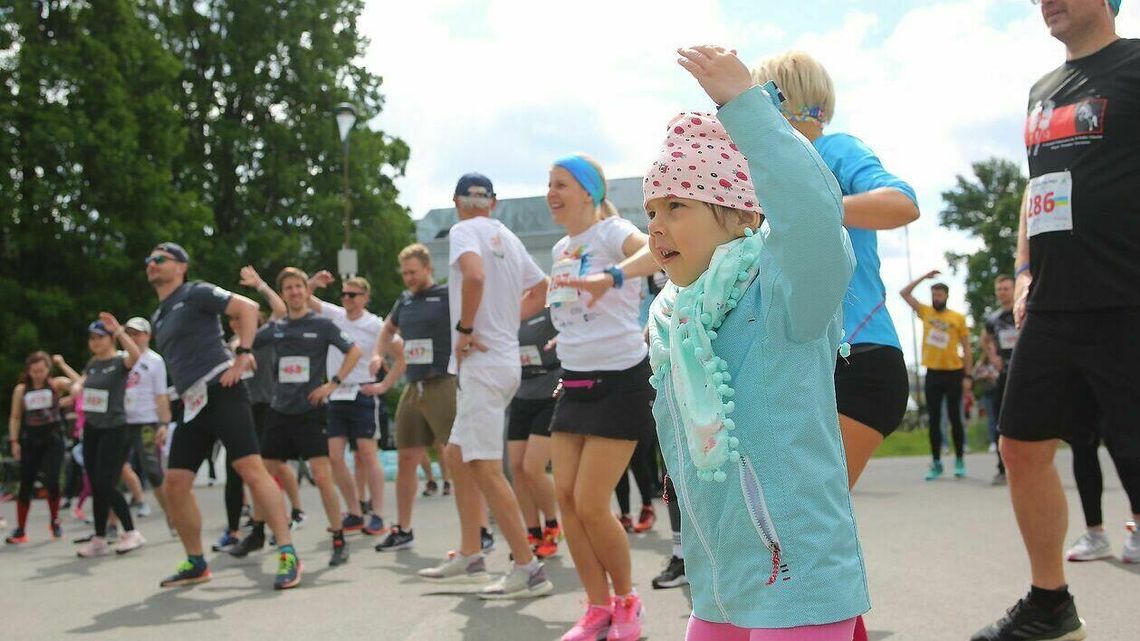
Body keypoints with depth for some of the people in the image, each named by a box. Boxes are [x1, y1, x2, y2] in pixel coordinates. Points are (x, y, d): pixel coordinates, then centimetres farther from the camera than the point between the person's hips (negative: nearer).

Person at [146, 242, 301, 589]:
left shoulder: (195, 293, 0)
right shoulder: (158, 317, 24)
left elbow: (248, 307, -10)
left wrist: (242, 356, -14)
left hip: (220, 391, -9)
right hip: (191, 405, 9)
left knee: (252, 470, -16)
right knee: (174, 485, 3)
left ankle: (288, 555, -16)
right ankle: (196, 563, 17)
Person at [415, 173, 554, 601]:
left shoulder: (464, 230, -7)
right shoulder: (508, 238, 16)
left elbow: (474, 275, -28)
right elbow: (542, 291, 25)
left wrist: (465, 329, -16)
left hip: (482, 361, -9)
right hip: (504, 355, 9)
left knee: (484, 466, -8)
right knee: (457, 456, 18)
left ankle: (528, 570, -7)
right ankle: (469, 558, 23)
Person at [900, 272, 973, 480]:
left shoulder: (958, 318, 1)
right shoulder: (925, 312, 8)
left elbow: (967, 349, 1)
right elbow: (904, 293, 9)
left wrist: (968, 376, -5)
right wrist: (924, 277, 7)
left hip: (953, 373, -2)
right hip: (932, 374, 2)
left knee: (955, 418, 2)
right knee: (934, 420, 3)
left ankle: (959, 460, 13)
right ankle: (936, 463, 8)